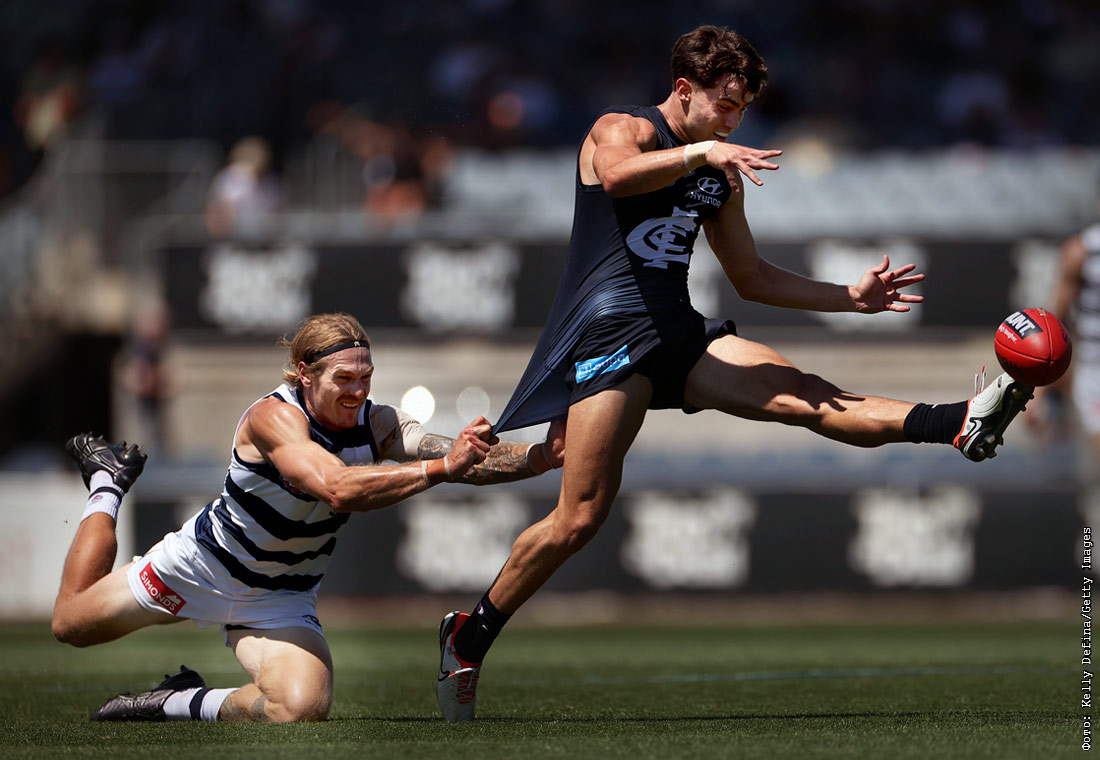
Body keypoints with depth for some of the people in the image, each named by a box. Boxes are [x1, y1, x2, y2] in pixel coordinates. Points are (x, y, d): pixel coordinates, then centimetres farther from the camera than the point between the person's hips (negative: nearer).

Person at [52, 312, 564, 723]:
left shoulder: (376, 424, -16)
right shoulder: (273, 416, -32)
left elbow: (464, 458, -29)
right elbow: (339, 489, -48)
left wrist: (541, 457, -47)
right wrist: (441, 468, -56)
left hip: (281, 599, 3)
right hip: (204, 562, -3)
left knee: (301, 710, -28)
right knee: (70, 623, 17)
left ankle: (184, 703, 2)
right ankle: (108, 484, 41)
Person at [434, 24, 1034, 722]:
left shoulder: (721, 177, 24)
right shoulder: (621, 129, 1)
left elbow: (752, 277, 30)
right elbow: (617, 174, -25)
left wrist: (853, 297, 22)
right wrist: (699, 152, -34)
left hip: (679, 332, 6)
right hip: (610, 325, -6)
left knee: (806, 397, -15)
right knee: (581, 518, -13)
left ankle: (963, 426, -33)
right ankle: (469, 636, 0)